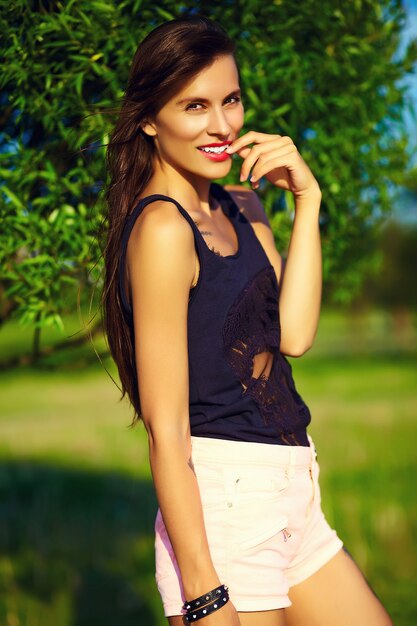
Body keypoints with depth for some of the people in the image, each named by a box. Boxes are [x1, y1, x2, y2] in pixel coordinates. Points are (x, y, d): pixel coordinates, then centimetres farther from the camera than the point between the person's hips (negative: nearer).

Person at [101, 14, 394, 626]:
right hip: (223, 506, -8)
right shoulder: (162, 226, -14)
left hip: (292, 504, 9)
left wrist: (307, 198, -4)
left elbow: (294, 334, -2)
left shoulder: (241, 206, 12)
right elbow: (166, 429, -17)